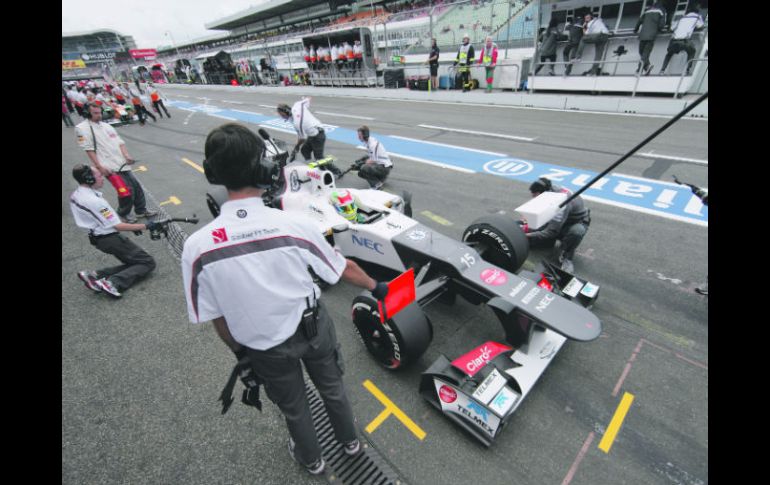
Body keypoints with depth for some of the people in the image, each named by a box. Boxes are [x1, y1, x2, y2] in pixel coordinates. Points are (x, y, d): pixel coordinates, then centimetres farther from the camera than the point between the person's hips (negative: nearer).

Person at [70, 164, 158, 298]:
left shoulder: (75, 195, 4)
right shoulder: (94, 201, -25)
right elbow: (118, 226, -23)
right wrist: (145, 226, -20)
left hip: (98, 239, 9)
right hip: (110, 239, -9)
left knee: (134, 263, 15)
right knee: (148, 262, -4)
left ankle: (96, 276, 2)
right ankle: (113, 283, -19)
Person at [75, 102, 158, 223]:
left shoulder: (106, 126, 15)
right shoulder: (82, 128, -4)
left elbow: (120, 142, 12)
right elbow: (89, 149, -9)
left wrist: (127, 156, -5)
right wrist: (99, 167, -15)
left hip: (122, 163, 7)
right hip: (109, 167, -7)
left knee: (136, 186, 9)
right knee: (126, 192, -14)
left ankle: (142, 210, 25)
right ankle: (124, 213, 9)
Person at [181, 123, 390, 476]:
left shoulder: (197, 246, -23)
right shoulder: (295, 224, -25)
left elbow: (216, 319, -10)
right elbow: (345, 269, -10)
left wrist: (240, 352, 10)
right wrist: (375, 287, 10)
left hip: (265, 349, 1)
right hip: (312, 327, 0)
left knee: (293, 406, 29)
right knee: (332, 387, 30)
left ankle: (311, 459, 58)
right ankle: (349, 440, 58)